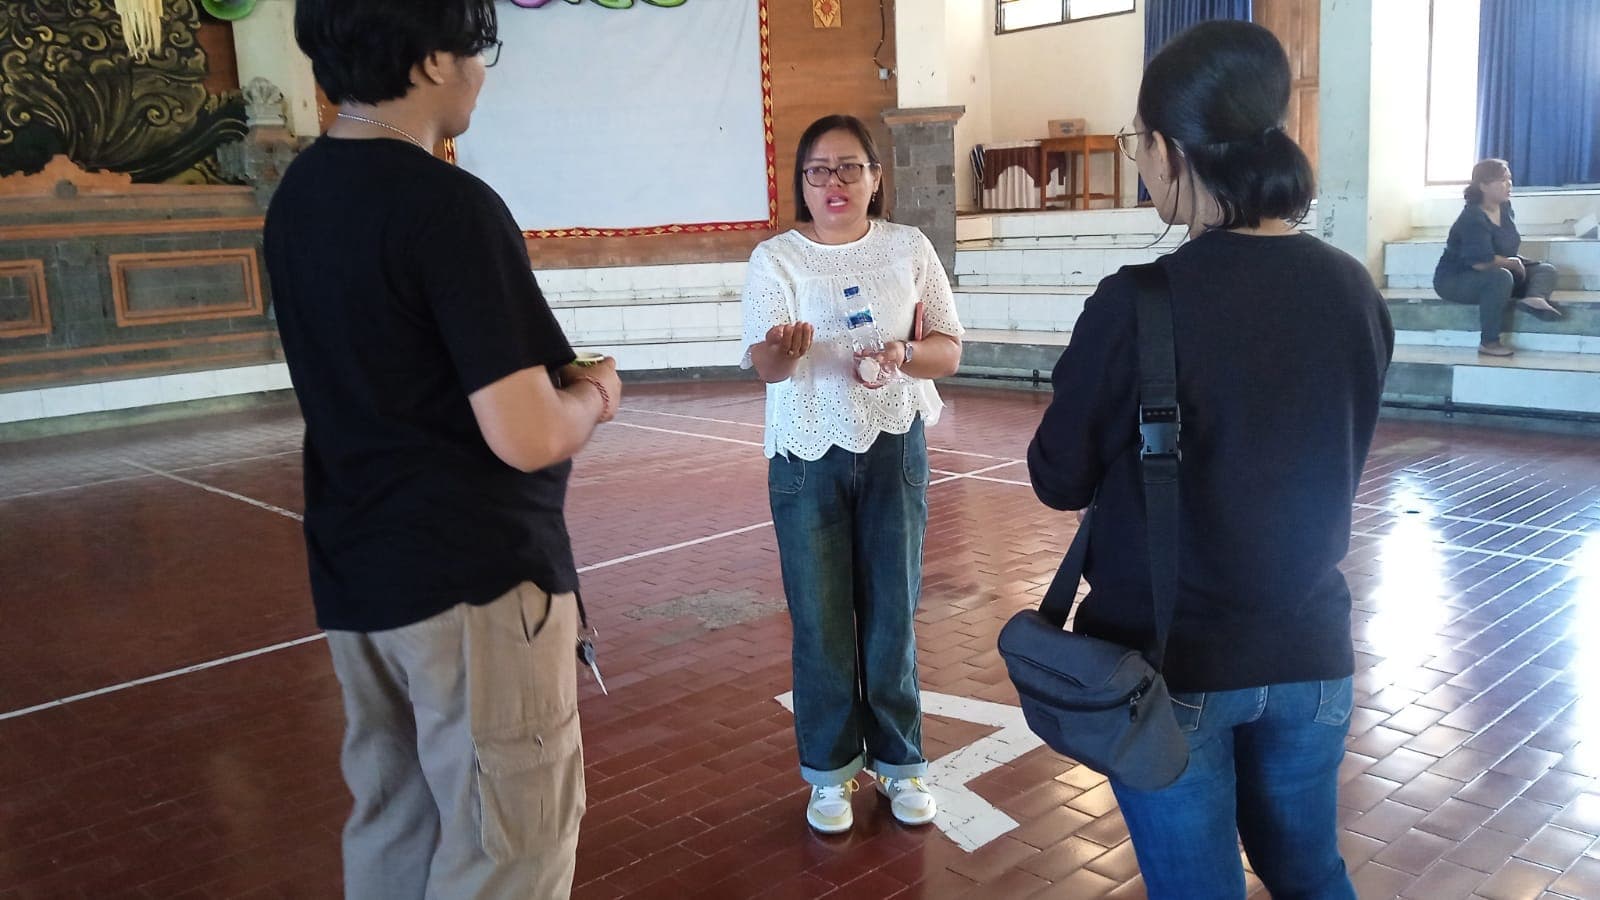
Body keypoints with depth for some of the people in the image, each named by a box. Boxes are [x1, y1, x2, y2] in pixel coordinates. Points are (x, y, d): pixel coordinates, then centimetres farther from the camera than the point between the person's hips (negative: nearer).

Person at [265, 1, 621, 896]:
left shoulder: (298, 194, 7)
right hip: (475, 578, -8)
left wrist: (544, 375, 11)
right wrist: (594, 394, -2)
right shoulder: (449, 204, -19)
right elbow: (527, 438, -23)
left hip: (356, 573, 9)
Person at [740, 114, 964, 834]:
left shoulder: (908, 248, 2)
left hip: (895, 449, 1)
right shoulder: (775, 258, -3)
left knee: (892, 610, 8)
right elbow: (760, 364, -15)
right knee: (820, 619, 5)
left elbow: (949, 350, 4)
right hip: (807, 455, -1)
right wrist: (781, 350, -39)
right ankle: (830, 767, 23)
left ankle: (899, 759, 26)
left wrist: (903, 355, -18)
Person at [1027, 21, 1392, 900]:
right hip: (1310, 651, 5)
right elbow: (1327, 463, 9)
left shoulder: (1139, 303, -21)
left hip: (1170, 659, -5)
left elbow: (1059, 479, -8)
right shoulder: (1354, 291, -4)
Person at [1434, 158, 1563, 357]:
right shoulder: (1473, 219, -25)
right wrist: (1513, 263, -16)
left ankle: (1535, 298, -35)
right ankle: (1489, 342, -31)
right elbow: (1481, 262, -33)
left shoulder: (1505, 207, 2)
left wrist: (1515, 262, 3)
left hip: (1493, 275, 9)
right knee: (1501, 277, -37)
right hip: (1454, 280, -9)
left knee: (1546, 270, -1)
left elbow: (1512, 243, 21)